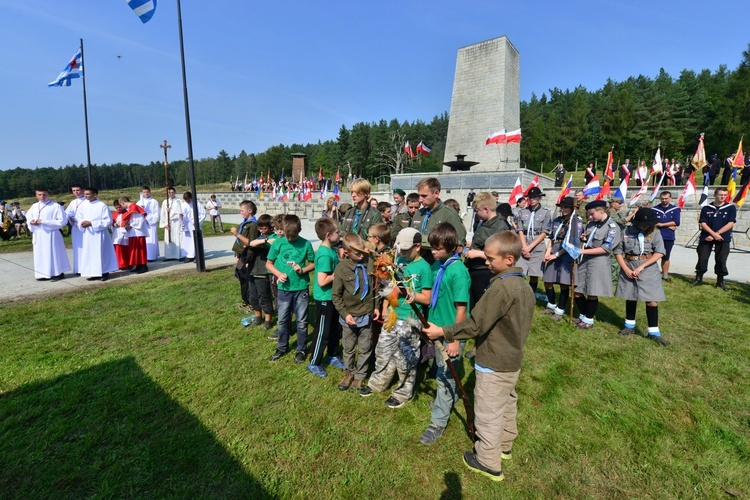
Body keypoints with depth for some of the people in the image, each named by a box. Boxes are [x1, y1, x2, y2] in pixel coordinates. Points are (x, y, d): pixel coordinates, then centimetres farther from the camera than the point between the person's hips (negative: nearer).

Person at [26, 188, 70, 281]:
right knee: (40, 255, 10)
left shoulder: (56, 206, -9)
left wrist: (44, 222, -17)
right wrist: (31, 222, -1)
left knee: (53, 253, 0)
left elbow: (62, 221, -14)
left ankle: (58, 273, 10)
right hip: (38, 235, 6)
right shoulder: (34, 206, 10)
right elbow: (28, 216, 23)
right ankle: (44, 274, 19)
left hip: (51, 235, -6)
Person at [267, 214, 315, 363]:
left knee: (302, 321, 10)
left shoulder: (306, 244, -8)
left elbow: (313, 263, 1)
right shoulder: (278, 243, -6)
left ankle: (301, 350, 26)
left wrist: (303, 270, -18)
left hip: (301, 288, -1)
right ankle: (282, 347, 35)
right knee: (283, 320, 16)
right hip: (284, 289, 1)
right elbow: (268, 264, 3)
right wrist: (278, 273, -15)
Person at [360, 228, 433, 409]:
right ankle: (378, 382, 39)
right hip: (392, 315, 6)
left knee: (405, 358, 7)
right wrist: (385, 309, 10)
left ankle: (404, 393, 27)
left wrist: (414, 295, -28)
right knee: (383, 350, 18)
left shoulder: (423, 267, -14)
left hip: (409, 320, -6)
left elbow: (427, 299, -11)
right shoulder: (399, 260, 4)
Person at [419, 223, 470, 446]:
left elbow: (461, 309, -21)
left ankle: (438, 423, 18)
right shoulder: (437, 266, 1)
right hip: (438, 329, 7)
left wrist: (455, 340, -19)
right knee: (443, 373, 24)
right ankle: (450, 398, 48)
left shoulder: (458, 271, -22)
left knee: (445, 377, 5)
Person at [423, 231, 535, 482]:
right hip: (513, 360, 10)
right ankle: (504, 446, 45)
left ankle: (488, 462, 24)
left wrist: (443, 332, -22)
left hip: (494, 363, -9)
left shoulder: (501, 287, -28)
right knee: (507, 404, 25)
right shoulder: (524, 285, 1)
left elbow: (475, 324, -29)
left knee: (488, 412, 7)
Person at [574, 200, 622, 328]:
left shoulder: (613, 227, -11)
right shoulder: (592, 223, 10)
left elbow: (606, 248, -17)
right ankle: (583, 315, 28)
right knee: (577, 291, 9)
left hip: (599, 261, -7)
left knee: (592, 294, 0)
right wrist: (584, 238, 2)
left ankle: (589, 320, 17)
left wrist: (583, 251, -19)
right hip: (585, 259, 7)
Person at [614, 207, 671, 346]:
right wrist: (626, 269, -8)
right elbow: (618, 251, 0)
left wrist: (641, 267, -19)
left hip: (648, 268, -1)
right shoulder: (626, 231, -4)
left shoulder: (655, 233, -4)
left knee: (652, 300, -3)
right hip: (629, 268, 1)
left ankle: (653, 332, 9)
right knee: (630, 297, 14)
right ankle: (630, 326, 30)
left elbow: (659, 252, -13)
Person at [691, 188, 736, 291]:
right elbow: (702, 223, -2)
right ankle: (698, 279, 12)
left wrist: (716, 234, -13)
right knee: (702, 259, 2)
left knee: (721, 261, 3)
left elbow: (730, 224, -6)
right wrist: (714, 234, -14)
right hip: (706, 238, 1)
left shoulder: (731, 208, 1)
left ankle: (720, 281, 15)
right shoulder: (706, 208, 3)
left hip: (723, 239, 0)